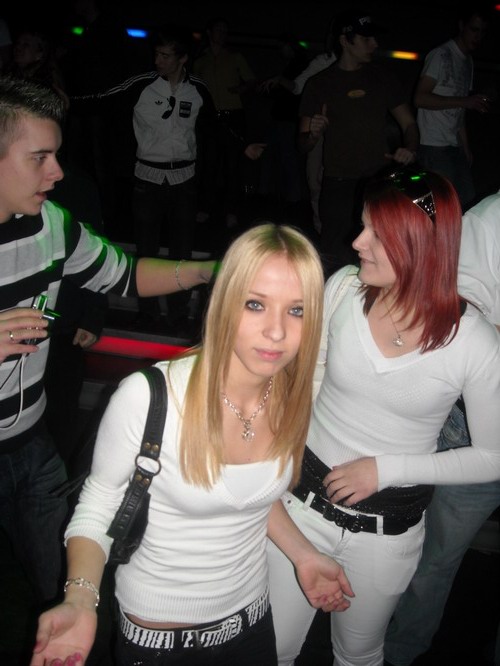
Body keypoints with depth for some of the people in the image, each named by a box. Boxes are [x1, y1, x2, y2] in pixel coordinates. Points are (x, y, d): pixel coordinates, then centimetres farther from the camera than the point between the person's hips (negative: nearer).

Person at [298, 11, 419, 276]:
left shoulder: (382, 78, 12)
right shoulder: (319, 83, 6)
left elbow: (408, 124, 16)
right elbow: (304, 144, 6)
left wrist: (409, 150, -6)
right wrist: (313, 134, -18)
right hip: (338, 184, -2)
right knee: (333, 259, -7)